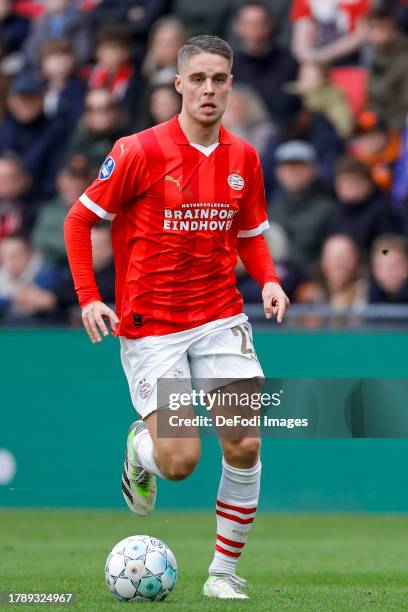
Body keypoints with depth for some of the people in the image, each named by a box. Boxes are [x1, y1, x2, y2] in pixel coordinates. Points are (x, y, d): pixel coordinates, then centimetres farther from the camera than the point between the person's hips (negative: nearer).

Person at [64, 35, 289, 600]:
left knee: (244, 446, -7)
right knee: (180, 461, -10)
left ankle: (225, 572, 9)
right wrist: (88, 298, -11)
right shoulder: (140, 152, -10)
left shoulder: (243, 159, 4)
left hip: (220, 318, 4)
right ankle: (139, 448, 28)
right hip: (150, 326, -4)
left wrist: (269, 280, -2)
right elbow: (79, 219, -2)